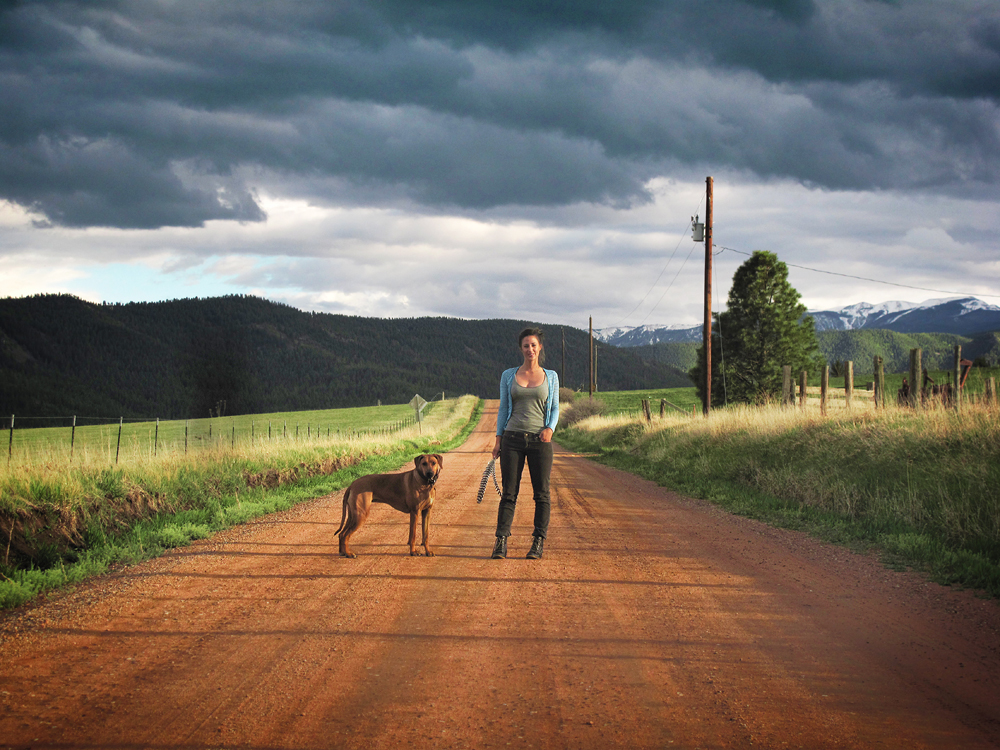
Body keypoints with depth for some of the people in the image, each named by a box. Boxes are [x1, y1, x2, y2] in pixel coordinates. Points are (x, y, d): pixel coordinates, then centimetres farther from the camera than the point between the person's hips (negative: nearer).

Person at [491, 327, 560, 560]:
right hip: (512, 439, 0)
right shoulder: (508, 376, 8)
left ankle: (538, 542, 7)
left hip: (540, 440, 0)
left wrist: (550, 428, -7)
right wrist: (498, 440, 5)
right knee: (509, 493, -3)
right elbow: (503, 409, 11)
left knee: (541, 494, 0)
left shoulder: (551, 377, 8)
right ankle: (501, 542, -3)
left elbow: (554, 408, 12)